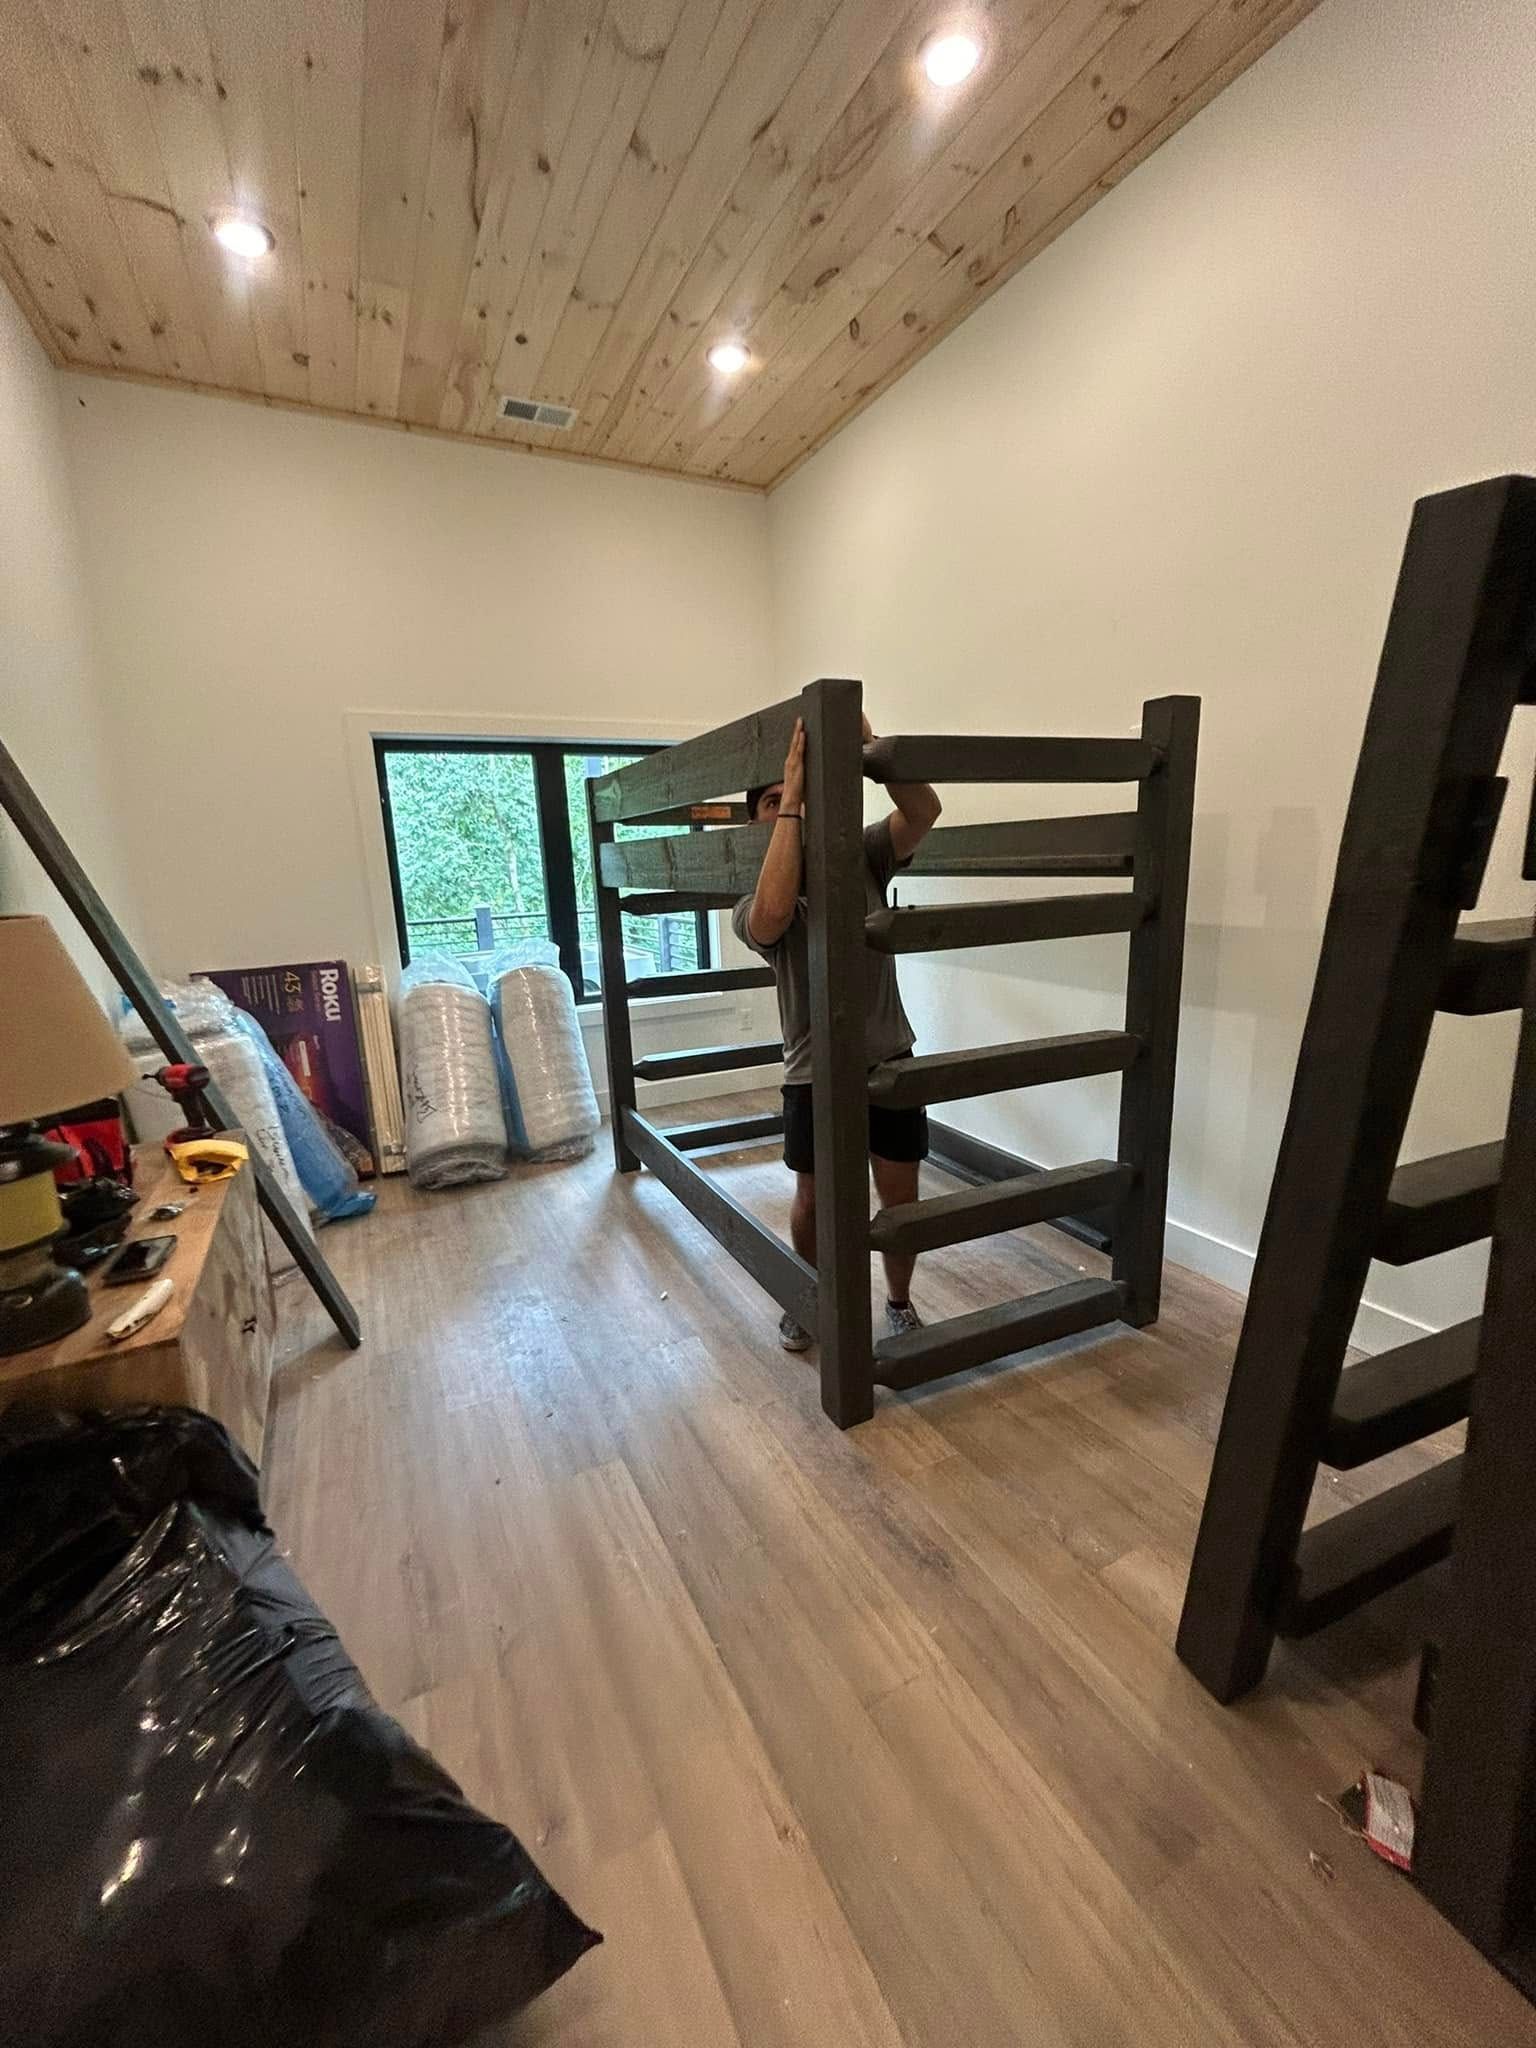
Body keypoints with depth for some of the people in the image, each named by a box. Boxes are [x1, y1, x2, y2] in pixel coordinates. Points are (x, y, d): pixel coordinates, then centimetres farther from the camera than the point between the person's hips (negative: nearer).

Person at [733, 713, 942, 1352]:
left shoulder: (862, 855, 1)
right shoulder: (751, 901, -7)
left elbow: (924, 811, -15)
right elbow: (774, 914, -32)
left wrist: (865, 744, -28)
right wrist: (789, 799, -28)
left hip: (890, 1058, 2)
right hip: (816, 1072, -1)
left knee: (900, 1194, 11)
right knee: (815, 1199, 12)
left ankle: (900, 1301, 37)